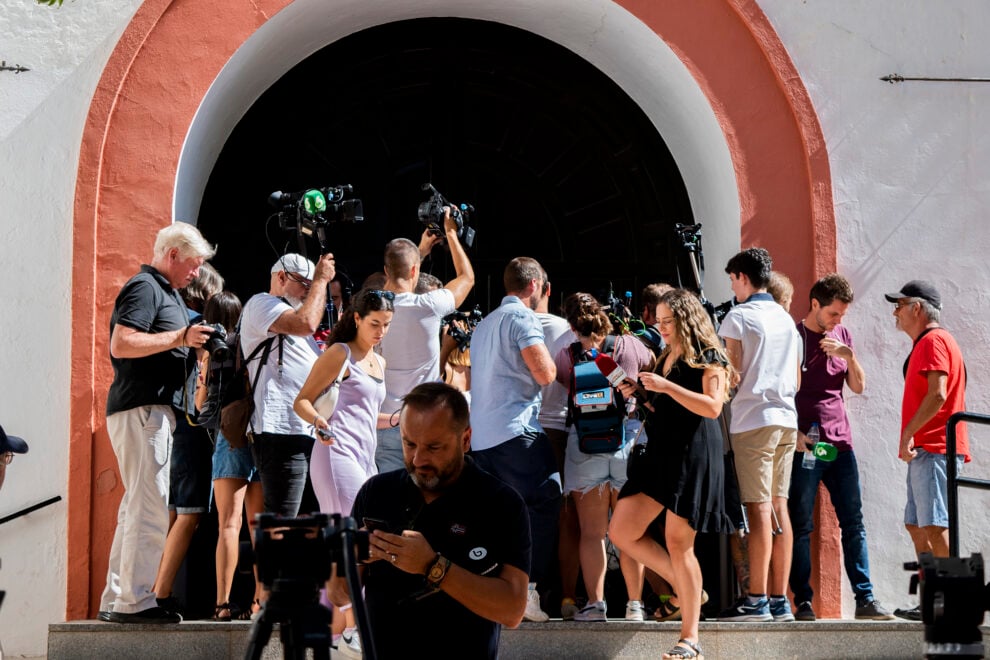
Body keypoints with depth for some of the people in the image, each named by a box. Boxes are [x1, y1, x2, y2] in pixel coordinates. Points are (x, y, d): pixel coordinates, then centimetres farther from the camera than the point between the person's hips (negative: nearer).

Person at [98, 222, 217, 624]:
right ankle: (134, 601, -11)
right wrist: (179, 338, -19)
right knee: (149, 508, -12)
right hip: (141, 407, -11)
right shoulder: (144, 287, -10)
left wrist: (193, 343, 12)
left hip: (154, 410, 11)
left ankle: (115, 601, 16)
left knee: (137, 508, 12)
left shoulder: (166, 292, 22)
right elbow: (121, 344, -21)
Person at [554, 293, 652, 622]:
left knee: (591, 531, 3)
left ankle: (595, 602, -2)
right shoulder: (630, 345, 2)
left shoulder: (567, 355, -2)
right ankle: (635, 603, 9)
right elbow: (655, 368, 19)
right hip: (628, 439, 1)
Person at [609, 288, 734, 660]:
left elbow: (712, 406, -17)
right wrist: (640, 395, 10)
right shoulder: (666, 358, 19)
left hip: (694, 453, -8)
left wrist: (666, 386, -19)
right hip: (661, 451, 8)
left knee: (678, 542, -10)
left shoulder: (708, 357, -3)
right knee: (621, 532, 1)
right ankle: (688, 589, 15)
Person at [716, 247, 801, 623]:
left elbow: (732, 376, -10)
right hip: (786, 418, 7)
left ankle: (756, 600, -9)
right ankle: (780, 601, 6)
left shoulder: (738, 317, -6)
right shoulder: (786, 319, 16)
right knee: (779, 507, 7)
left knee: (759, 508, -8)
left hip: (753, 419, -7)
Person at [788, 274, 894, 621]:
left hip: (840, 443, 5)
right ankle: (803, 601, 1)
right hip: (804, 446, -5)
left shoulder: (842, 335, 13)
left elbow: (858, 387, 13)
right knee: (801, 526, -2)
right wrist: (794, 434, -15)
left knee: (853, 523, 2)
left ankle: (865, 598, 3)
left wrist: (849, 355, -5)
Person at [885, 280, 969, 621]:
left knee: (934, 527, -14)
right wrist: (911, 438, 19)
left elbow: (938, 395, -20)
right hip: (925, 450, 11)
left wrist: (908, 433, -20)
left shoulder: (934, 341, -9)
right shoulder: (924, 344, 23)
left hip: (933, 450, -11)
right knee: (916, 525, 10)